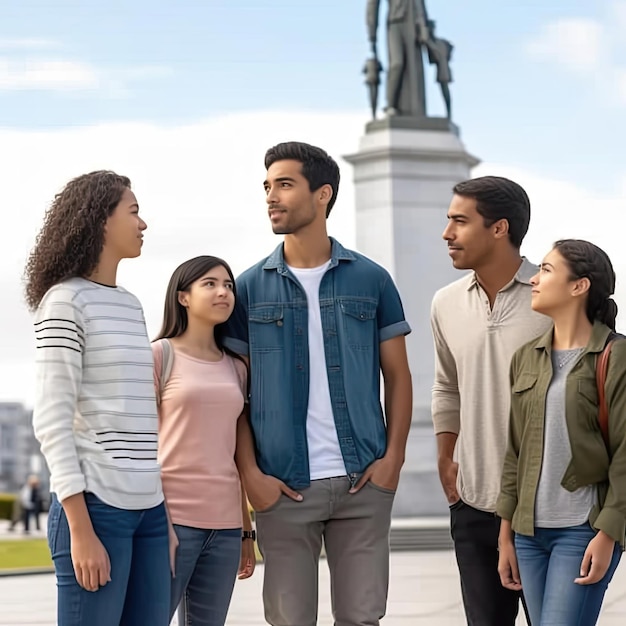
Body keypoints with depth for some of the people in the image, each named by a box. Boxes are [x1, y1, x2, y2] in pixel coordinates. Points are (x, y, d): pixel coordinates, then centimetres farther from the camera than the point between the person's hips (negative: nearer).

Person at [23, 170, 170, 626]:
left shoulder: (130, 305, 18)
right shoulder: (65, 300, -4)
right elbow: (52, 420, -10)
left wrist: (162, 505, 14)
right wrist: (81, 529, -16)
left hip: (149, 507, 7)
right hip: (96, 504, -7)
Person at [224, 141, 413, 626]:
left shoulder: (371, 280, 5)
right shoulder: (250, 288, 4)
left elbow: (397, 376, 7)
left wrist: (393, 457, -4)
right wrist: (249, 472, -6)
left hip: (363, 481, 0)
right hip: (283, 486, 0)